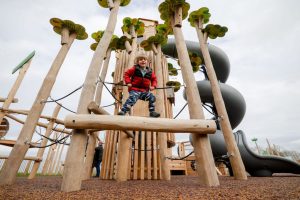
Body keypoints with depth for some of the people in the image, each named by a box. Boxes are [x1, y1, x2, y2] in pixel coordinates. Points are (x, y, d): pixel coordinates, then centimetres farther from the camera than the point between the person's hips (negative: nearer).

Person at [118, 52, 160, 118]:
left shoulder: (150, 71, 8)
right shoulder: (134, 69, -1)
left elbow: (154, 79, 19)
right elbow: (126, 74, 4)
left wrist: (153, 86, 2)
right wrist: (128, 82, -9)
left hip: (145, 91, 5)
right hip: (135, 89, -4)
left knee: (152, 97, -5)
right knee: (132, 98, -28)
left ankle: (152, 112, 7)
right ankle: (123, 111, -25)